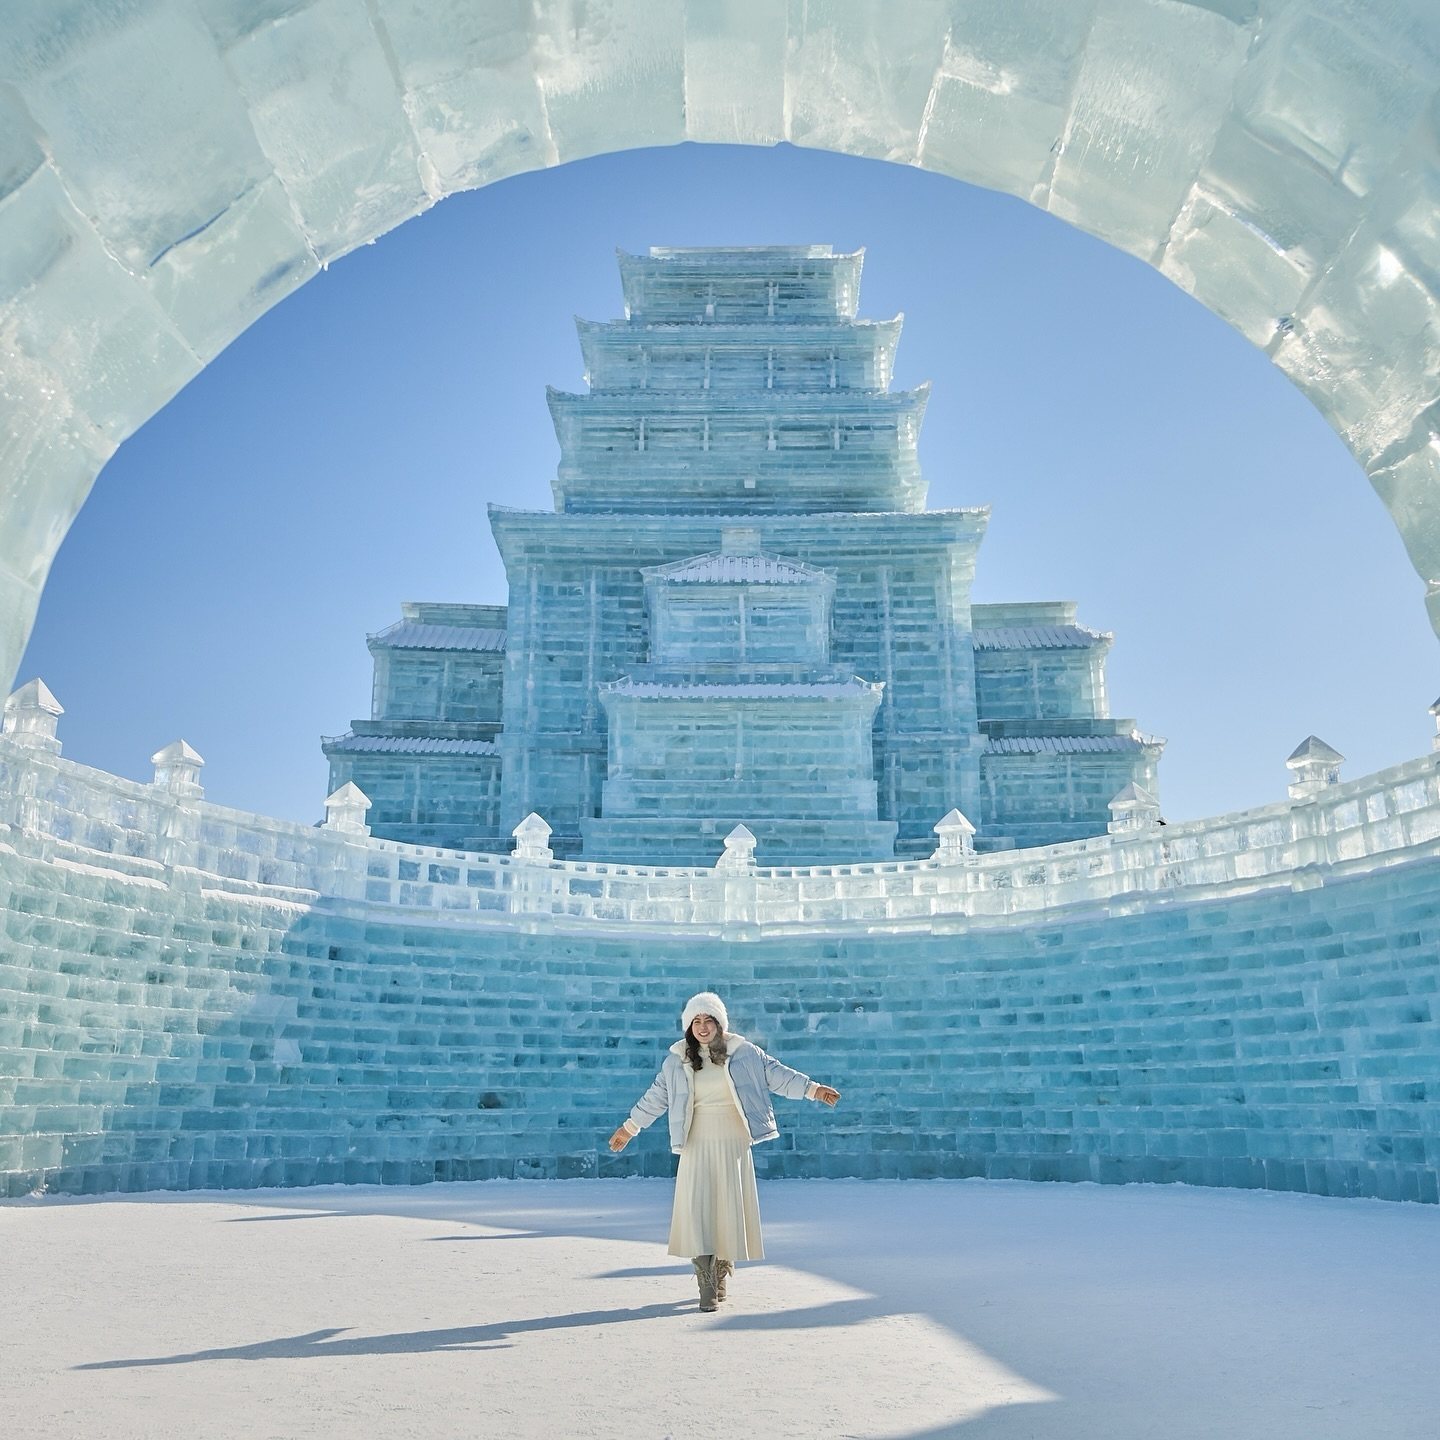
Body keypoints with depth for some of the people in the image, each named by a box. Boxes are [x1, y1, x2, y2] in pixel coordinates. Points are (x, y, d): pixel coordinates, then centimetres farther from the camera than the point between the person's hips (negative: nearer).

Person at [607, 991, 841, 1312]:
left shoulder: (742, 1052, 0)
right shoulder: (677, 1060, 4)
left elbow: (775, 1074, 1)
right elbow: (656, 1096, 14)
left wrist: (813, 1089, -7)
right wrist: (629, 1127, 18)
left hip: (732, 1142, 0)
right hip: (698, 1143, 0)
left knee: (730, 1207, 3)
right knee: (697, 1206, -9)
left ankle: (721, 1275, 21)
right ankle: (707, 1285, -6)